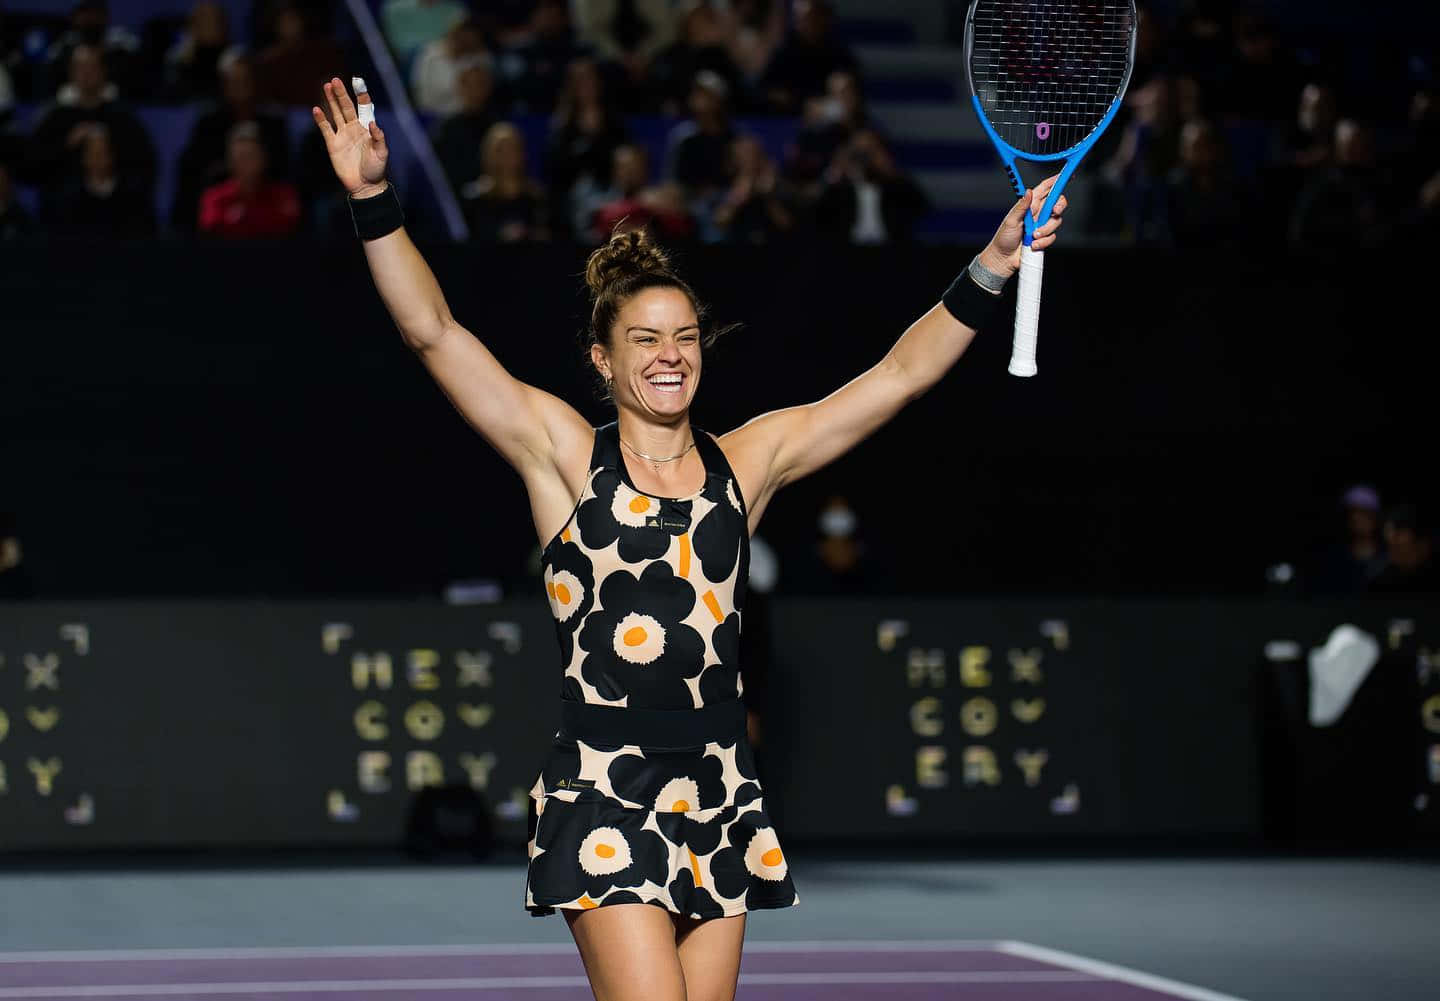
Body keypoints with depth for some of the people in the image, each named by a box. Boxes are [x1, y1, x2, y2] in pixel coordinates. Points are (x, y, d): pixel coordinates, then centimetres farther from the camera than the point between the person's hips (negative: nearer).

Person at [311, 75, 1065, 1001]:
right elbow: (432, 332, -4)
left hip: (719, 798, 4)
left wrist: (991, 271, -5)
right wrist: (375, 201, -14)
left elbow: (898, 375, 5)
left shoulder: (746, 462, 10)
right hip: (604, 799, -4)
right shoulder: (565, 455, 3)